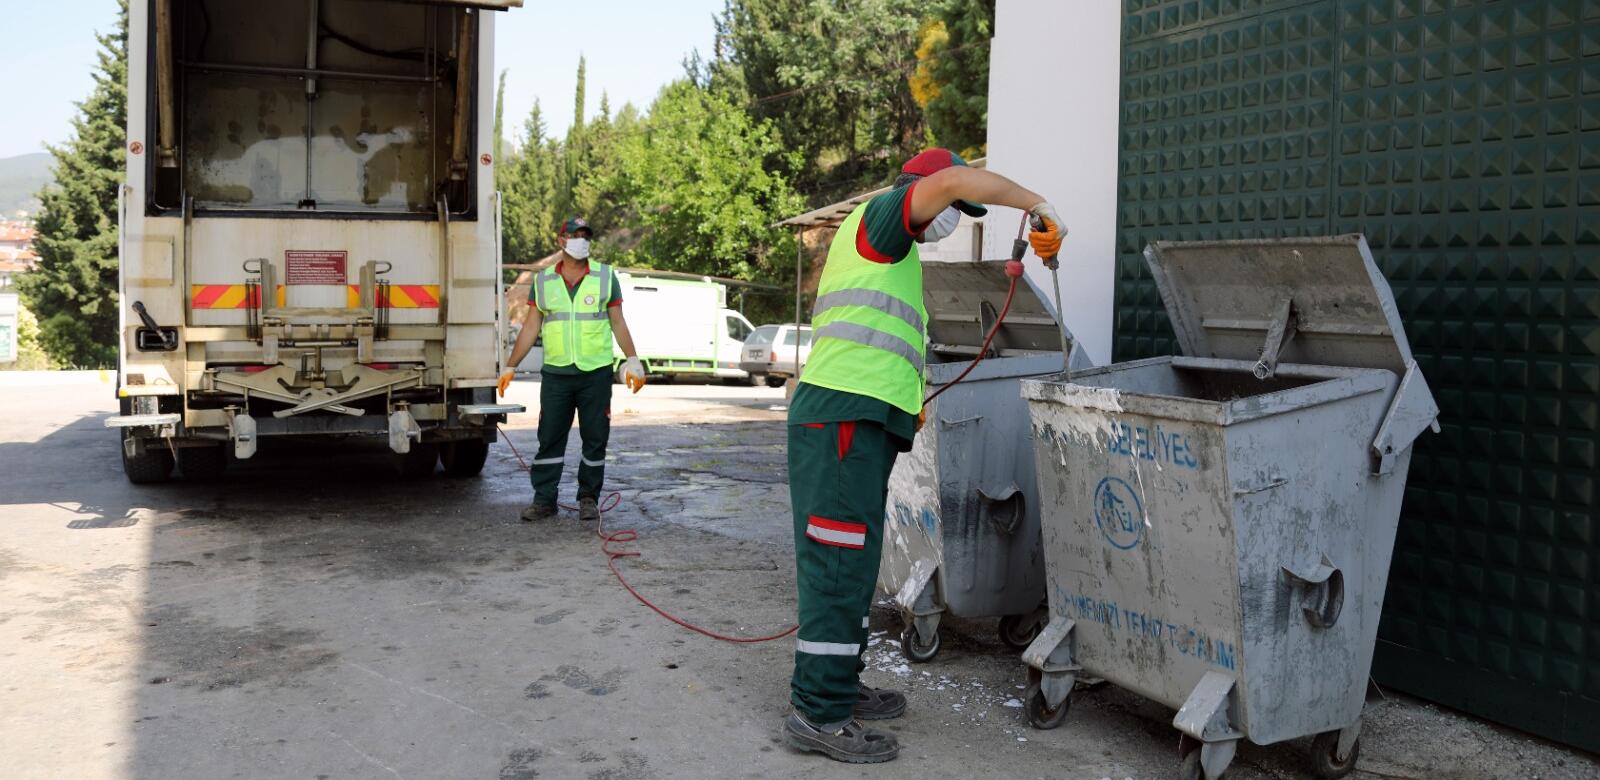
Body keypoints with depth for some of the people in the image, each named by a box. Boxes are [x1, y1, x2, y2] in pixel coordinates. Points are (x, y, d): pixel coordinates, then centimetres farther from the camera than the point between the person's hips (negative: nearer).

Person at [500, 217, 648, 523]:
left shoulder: (606, 276, 5)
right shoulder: (543, 280, 7)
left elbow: (618, 322, 5)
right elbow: (531, 327, 8)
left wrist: (633, 360, -3)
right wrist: (510, 367, 4)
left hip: (596, 373, -1)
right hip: (555, 373, 1)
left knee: (595, 438, 4)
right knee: (550, 438, 3)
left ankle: (589, 498, 15)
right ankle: (544, 499, 10)